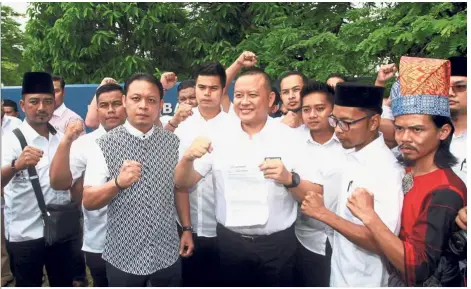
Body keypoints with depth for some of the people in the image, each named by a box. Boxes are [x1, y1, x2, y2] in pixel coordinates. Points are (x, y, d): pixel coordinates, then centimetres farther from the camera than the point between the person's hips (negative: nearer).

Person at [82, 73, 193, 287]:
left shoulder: (173, 142, 0)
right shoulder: (103, 146, -10)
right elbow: (88, 202, -10)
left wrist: (187, 229, 7)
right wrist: (117, 183, -26)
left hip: (167, 253, 3)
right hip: (123, 255, -2)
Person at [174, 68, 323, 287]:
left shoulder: (292, 138, -8)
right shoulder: (219, 137, -3)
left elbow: (316, 196, -6)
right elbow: (182, 183, -3)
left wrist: (290, 179, -25)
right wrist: (188, 158, -23)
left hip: (277, 245, -1)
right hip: (230, 242, 2)